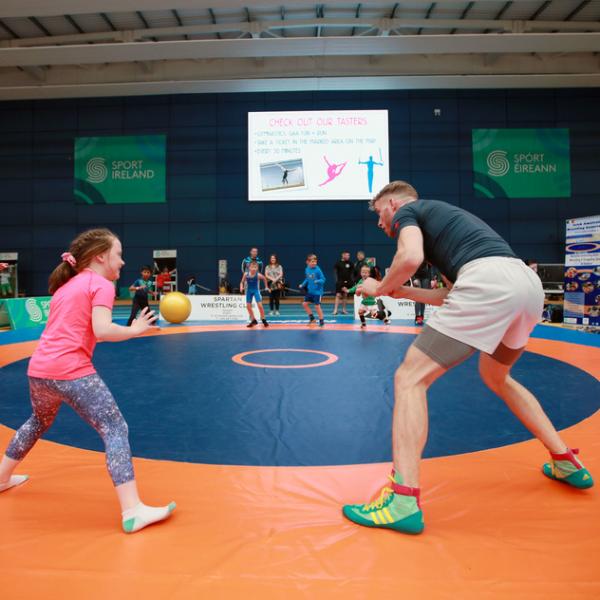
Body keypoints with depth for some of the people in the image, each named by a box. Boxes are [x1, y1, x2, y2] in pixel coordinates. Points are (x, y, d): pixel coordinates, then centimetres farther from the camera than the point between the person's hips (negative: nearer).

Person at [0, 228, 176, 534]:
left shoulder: (66, 285, 19)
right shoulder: (101, 284, -5)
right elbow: (102, 331, -18)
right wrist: (135, 330, -5)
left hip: (38, 369, 9)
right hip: (71, 372, -9)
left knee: (39, 421, 34)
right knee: (115, 430, -8)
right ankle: (132, 511, -14)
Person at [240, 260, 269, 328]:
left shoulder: (258, 275, -20)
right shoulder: (246, 274, -15)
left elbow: (265, 278, 0)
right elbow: (242, 282, -1)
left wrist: (266, 286, 9)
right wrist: (241, 287, -21)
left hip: (256, 291, -3)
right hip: (249, 291, 3)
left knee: (260, 305, -11)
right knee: (248, 306, 4)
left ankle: (263, 320, 7)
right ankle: (253, 320, 19)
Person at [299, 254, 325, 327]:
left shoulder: (318, 270, -16)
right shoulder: (306, 270, 1)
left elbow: (323, 280, -14)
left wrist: (317, 281, -32)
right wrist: (302, 285, 5)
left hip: (317, 292, -6)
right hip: (310, 291, 6)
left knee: (317, 306, -1)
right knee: (304, 304, 7)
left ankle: (321, 321, 16)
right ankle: (312, 318, 25)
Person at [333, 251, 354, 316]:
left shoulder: (350, 264, 4)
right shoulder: (338, 263, -3)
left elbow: (352, 273, 9)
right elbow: (335, 272, 0)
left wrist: (352, 280, 3)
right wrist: (337, 280, -5)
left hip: (347, 282, 3)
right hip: (340, 282, -3)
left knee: (345, 295, 8)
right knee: (338, 295, -9)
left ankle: (344, 310, 17)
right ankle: (335, 310, -8)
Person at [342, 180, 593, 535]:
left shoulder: (407, 211, 13)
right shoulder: (443, 216, 35)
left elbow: (412, 257, -11)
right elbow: (455, 297, 32)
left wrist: (380, 288, 7)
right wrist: (402, 292, 33)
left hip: (489, 280, -9)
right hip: (529, 282, 9)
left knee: (410, 380, -5)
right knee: (496, 377, 32)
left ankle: (404, 501, -10)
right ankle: (568, 462, 35)